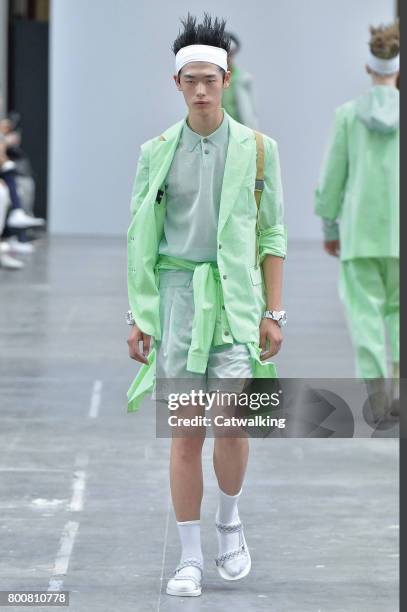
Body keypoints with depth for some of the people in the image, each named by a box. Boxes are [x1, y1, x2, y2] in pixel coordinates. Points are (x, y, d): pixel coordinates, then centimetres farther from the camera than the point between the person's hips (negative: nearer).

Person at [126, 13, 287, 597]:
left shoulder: (257, 149, 4)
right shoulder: (156, 152, 6)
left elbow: (272, 236, 6)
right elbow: (141, 240, 9)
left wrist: (273, 313, 1)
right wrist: (137, 317, 4)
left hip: (236, 297, -1)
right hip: (176, 294, 1)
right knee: (185, 433, 0)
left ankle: (229, 520, 15)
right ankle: (190, 559, 7)